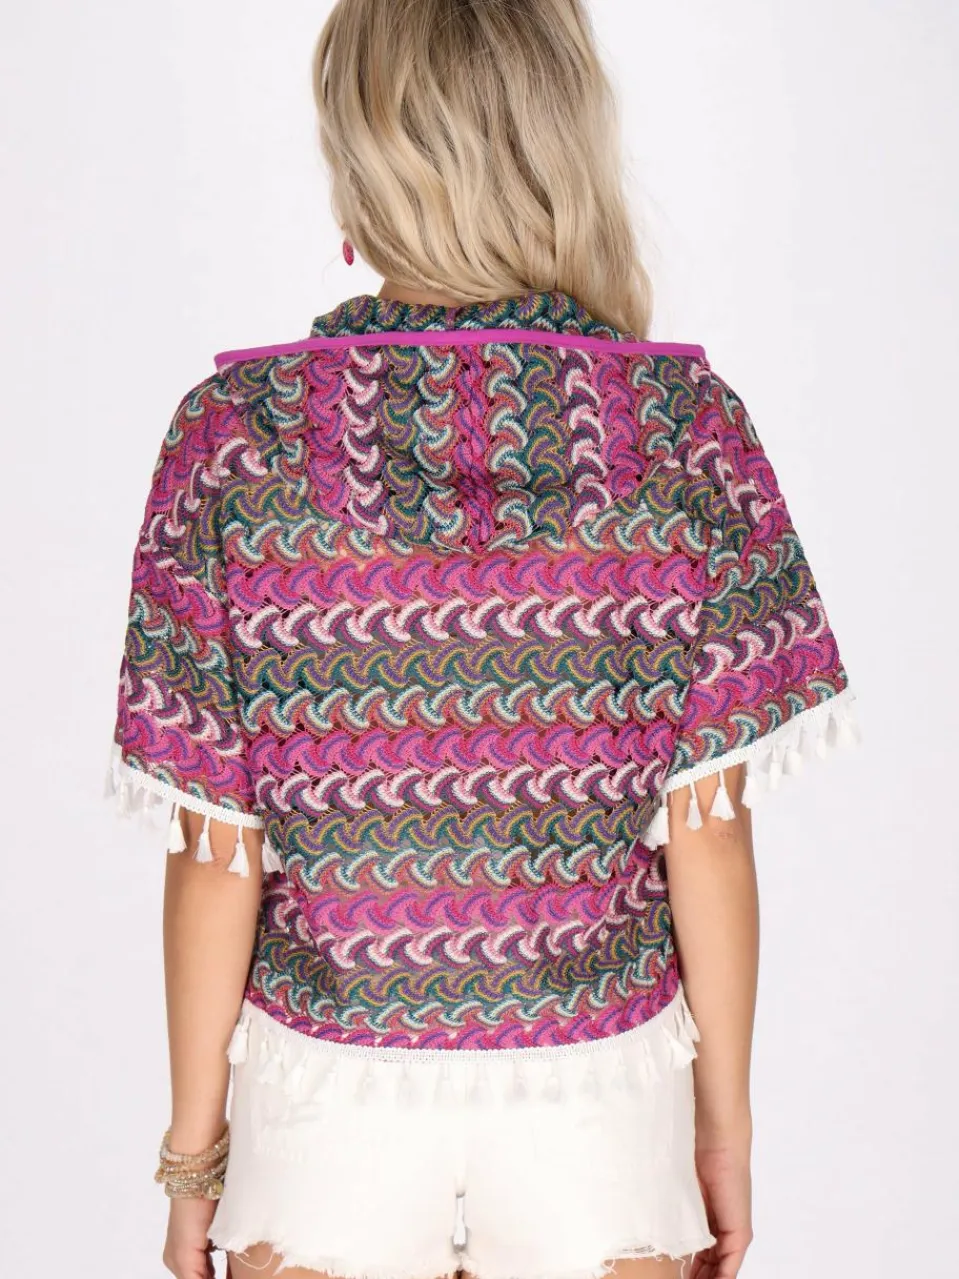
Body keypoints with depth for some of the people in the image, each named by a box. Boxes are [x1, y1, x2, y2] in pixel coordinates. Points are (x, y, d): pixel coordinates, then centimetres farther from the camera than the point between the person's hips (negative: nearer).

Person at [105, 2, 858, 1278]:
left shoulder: (237, 433, -13)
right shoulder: (689, 428, -12)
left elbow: (217, 856, -10)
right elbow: (707, 833, -9)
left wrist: (194, 1142, 4)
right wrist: (726, 1121, 5)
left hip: (327, 1105, 0)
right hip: (600, 1111, 1)